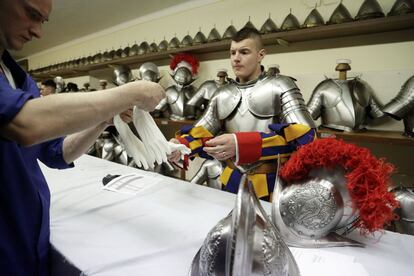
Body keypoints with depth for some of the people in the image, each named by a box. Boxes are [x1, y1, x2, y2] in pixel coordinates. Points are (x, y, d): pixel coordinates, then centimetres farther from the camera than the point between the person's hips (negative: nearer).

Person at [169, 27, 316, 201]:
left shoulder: (280, 86, -9)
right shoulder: (222, 94, 6)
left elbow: (304, 136, -21)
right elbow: (201, 132, 6)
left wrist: (242, 144, -32)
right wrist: (180, 145, -18)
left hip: (273, 184, -4)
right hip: (232, 180, 4)